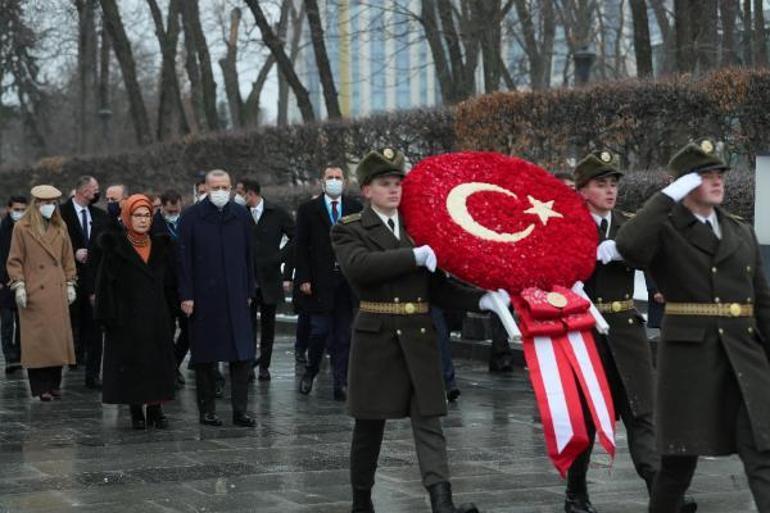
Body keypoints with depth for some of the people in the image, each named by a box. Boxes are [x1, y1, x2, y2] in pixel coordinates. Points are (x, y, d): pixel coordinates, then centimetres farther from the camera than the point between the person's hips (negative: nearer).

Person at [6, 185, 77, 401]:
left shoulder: (60, 227, 13)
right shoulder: (22, 228, -1)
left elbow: (67, 258, 17)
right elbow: (15, 260, 0)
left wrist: (70, 284, 11)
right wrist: (19, 286, -8)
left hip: (57, 293, 4)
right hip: (34, 293, -4)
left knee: (58, 338, 4)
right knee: (37, 340, -5)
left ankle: (54, 384, 12)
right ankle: (40, 387, -1)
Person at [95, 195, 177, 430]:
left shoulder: (160, 246, 8)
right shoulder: (115, 247, -3)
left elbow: (169, 283, 10)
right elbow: (106, 282, -5)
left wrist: (173, 310, 2)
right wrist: (108, 315, -11)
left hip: (157, 317, 3)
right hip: (128, 317, -3)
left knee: (158, 362, 2)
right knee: (131, 363, 0)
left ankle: (155, 409, 9)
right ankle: (136, 412, 8)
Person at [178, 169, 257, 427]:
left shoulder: (241, 216, 7)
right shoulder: (191, 217, -2)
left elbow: (248, 256, 11)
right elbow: (184, 259, -2)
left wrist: (248, 290, 8)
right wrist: (186, 295, -7)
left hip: (235, 297, 2)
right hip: (203, 297, -2)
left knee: (243, 353, -3)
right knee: (205, 357, 4)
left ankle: (240, 410, 2)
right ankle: (207, 410, 13)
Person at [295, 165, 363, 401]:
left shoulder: (356, 208, 7)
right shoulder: (308, 210, 4)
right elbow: (301, 247, 1)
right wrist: (303, 278, -7)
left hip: (347, 282, 2)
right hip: (319, 282, -2)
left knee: (343, 334, 3)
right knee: (320, 330, -2)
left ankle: (341, 383, 7)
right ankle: (310, 371, 21)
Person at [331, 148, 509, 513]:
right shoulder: (350, 230, 0)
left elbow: (438, 288, 13)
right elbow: (360, 265, -22)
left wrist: (482, 300, -4)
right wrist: (418, 255, -25)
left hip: (419, 337, 3)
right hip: (376, 337, -3)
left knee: (428, 421, -7)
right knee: (369, 425, 7)